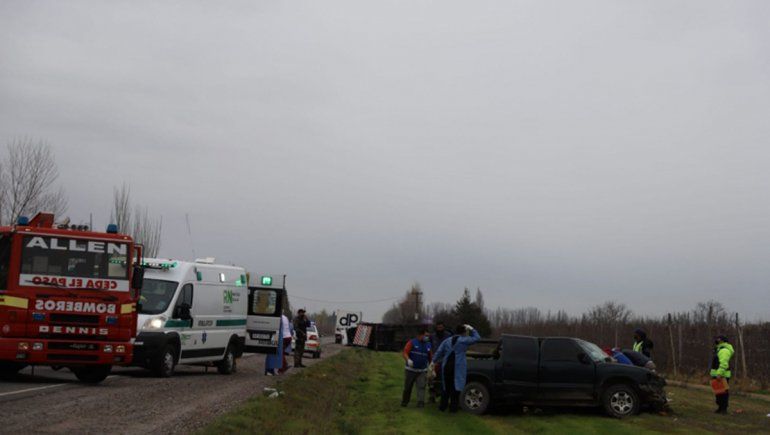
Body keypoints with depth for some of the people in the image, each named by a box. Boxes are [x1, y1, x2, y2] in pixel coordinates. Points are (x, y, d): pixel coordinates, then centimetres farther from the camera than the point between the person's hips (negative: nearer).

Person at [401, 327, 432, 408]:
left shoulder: (428, 345, 8)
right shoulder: (412, 343, -5)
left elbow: (430, 358, 15)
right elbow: (405, 353, -13)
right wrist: (408, 360, -32)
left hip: (422, 370, 3)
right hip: (410, 369, -3)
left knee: (421, 387, -9)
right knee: (407, 387, 8)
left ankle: (421, 402, -11)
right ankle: (404, 402, 24)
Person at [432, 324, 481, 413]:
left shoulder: (447, 341, 11)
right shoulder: (464, 340, -3)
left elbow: (439, 352, 10)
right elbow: (477, 338, 6)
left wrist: (434, 361, 17)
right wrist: (471, 329, 16)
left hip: (446, 366, 4)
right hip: (458, 368, -4)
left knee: (446, 387, 14)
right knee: (455, 388, 2)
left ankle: (443, 406, 19)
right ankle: (453, 407, 2)